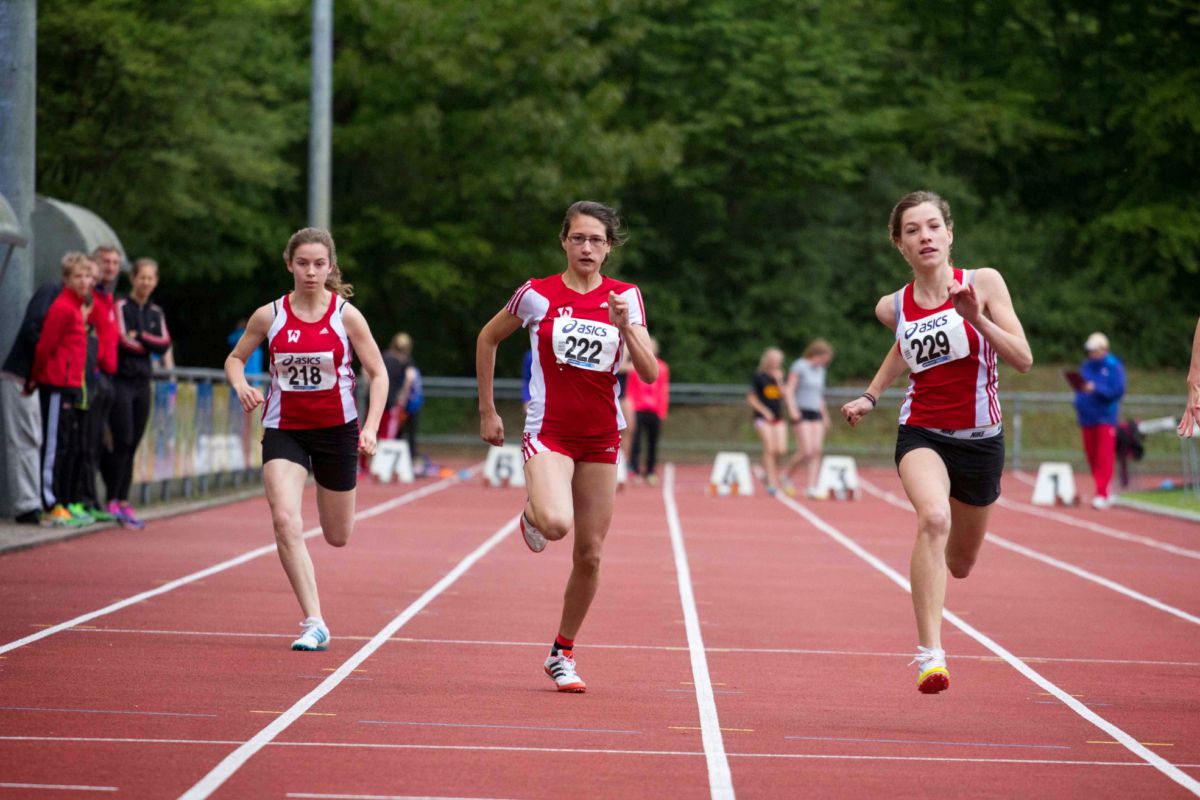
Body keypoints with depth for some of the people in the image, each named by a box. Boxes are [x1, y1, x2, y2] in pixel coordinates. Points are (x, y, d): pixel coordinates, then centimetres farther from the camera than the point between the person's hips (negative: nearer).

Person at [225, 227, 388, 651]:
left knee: (338, 537, 8)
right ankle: (314, 623, -17)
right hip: (284, 429, 0)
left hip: (336, 429, 0)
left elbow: (378, 373, -2)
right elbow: (235, 358, 10)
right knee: (285, 520, -21)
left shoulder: (346, 315, -7)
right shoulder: (269, 315, -4)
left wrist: (370, 427, -14)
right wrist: (241, 386, -13)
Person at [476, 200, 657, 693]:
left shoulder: (625, 297, 1)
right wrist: (487, 411, 9)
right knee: (556, 524, -29)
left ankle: (563, 653, 22)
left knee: (589, 553, 5)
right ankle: (533, 515, 10)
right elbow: (488, 339, 10)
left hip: (601, 436, 3)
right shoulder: (537, 295, -4)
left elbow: (649, 373, -4)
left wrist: (625, 326, -20)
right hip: (549, 431, -3)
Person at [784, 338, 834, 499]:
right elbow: (789, 390, -10)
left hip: (816, 413, 7)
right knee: (806, 451, -14)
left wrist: (824, 415, 27)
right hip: (802, 413, -7)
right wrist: (792, 409, -21)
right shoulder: (799, 367, -5)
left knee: (816, 451, -4)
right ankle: (787, 477, 10)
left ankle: (810, 488, -5)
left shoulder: (820, 370, 17)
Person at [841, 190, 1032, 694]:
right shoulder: (893, 308, 0)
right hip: (922, 434, -1)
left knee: (959, 565, 17)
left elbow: (1022, 359, -12)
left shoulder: (983, 283, -7)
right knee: (934, 517, -33)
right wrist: (870, 396, 15)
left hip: (979, 439, 1)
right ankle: (930, 654, -36)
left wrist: (976, 317, -24)